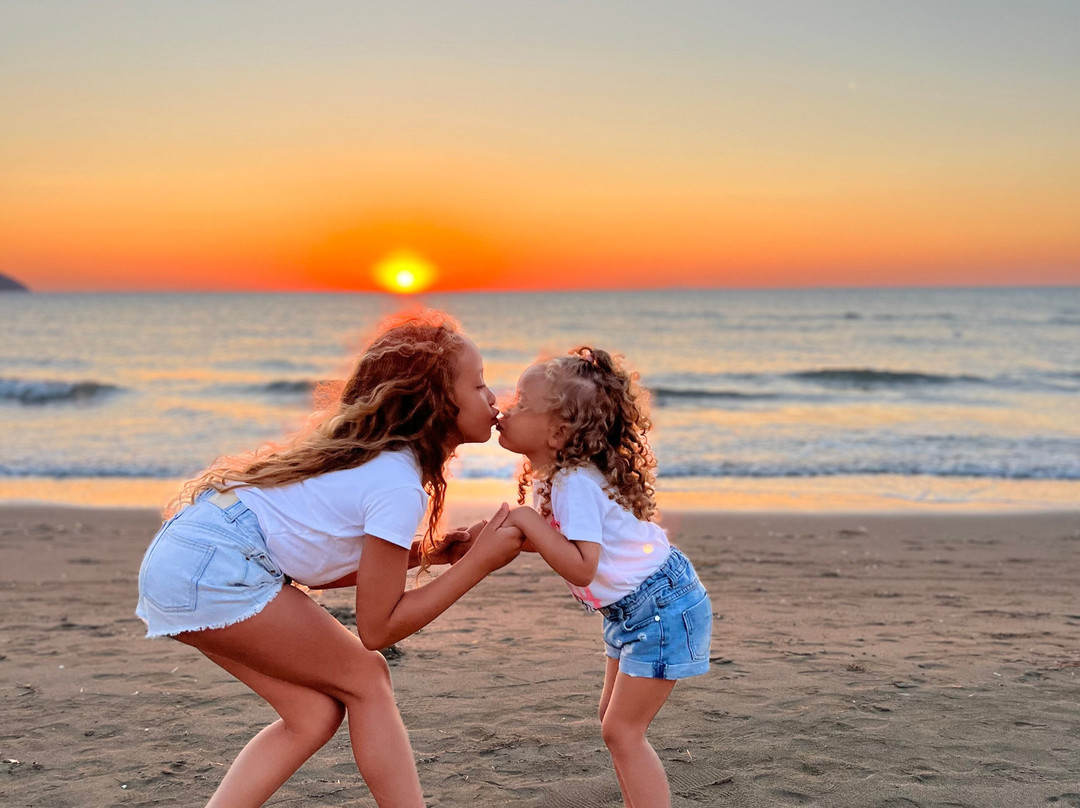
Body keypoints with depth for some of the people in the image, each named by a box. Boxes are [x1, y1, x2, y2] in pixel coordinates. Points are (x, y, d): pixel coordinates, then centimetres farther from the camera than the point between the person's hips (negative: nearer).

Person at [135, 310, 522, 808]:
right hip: (215, 567, -9)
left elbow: (322, 561, 16)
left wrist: (425, 553, 10)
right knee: (364, 678, 2)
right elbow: (377, 627, -9)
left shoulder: (369, 445, 13)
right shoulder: (397, 485, -15)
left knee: (316, 710, 10)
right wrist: (479, 562, -8)